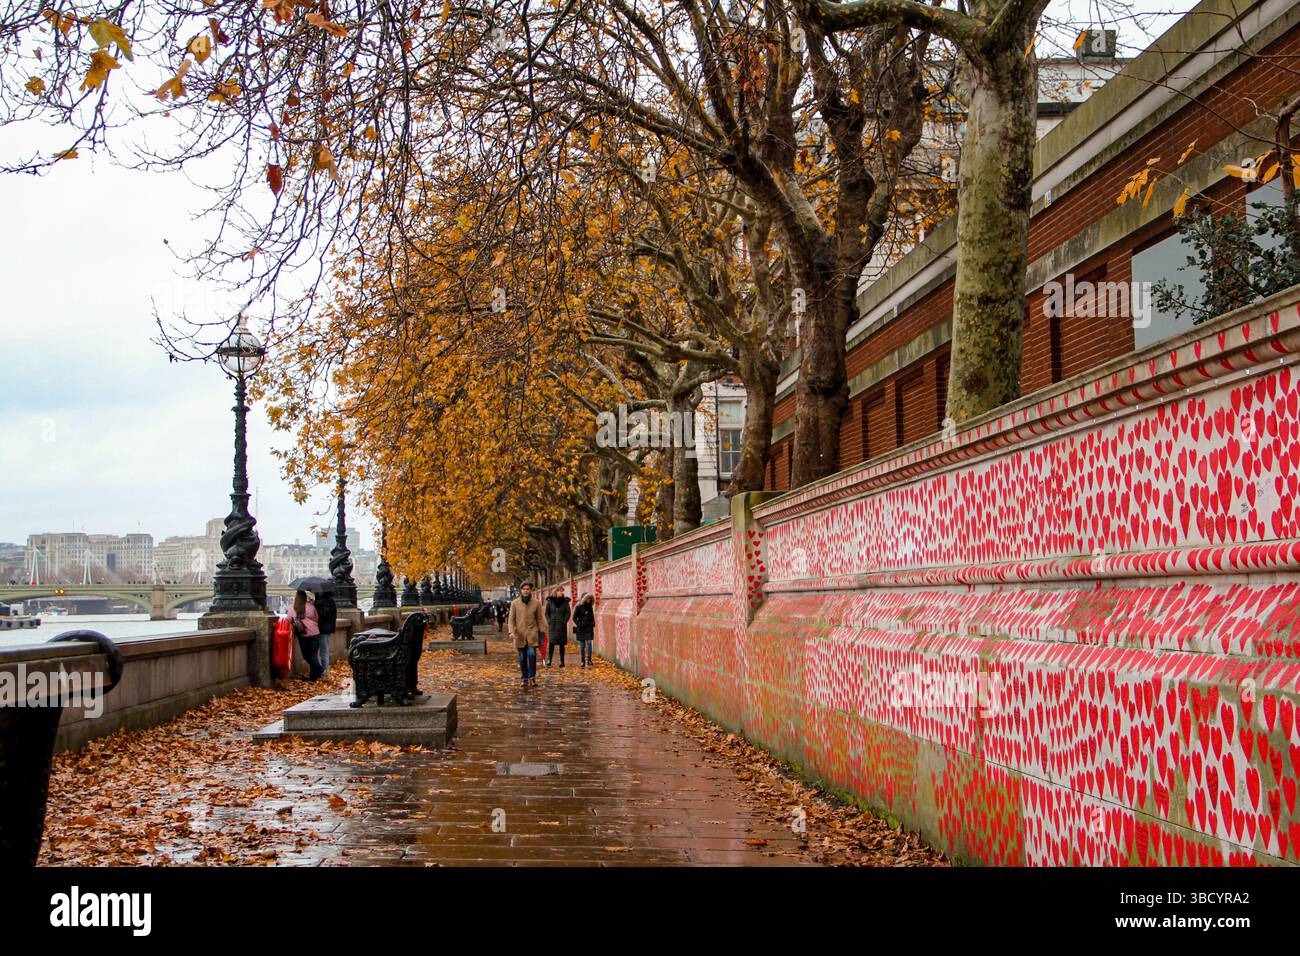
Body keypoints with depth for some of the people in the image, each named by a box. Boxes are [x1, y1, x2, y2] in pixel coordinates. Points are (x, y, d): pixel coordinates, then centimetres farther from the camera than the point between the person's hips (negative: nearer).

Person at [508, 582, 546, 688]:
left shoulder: (536, 603, 4)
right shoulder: (515, 603, 3)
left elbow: (540, 619, 8)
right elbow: (511, 618, 3)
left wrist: (542, 633, 5)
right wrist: (512, 631, -10)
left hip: (532, 633, -1)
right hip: (519, 634, 1)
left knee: (532, 654, -14)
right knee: (522, 658, 5)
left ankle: (532, 677, -4)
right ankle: (525, 678, 14)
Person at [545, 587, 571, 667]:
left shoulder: (565, 602, 1)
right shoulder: (550, 601, 3)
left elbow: (568, 613, 3)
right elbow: (547, 613, 8)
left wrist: (564, 621, -7)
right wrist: (549, 621, -3)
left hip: (561, 625, 0)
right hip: (552, 625, 0)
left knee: (561, 644, 4)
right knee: (551, 643, -5)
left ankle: (562, 661, 10)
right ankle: (549, 660, 2)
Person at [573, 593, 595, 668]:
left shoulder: (590, 607, 9)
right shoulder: (579, 607, -4)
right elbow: (574, 618, -4)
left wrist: (593, 625, 8)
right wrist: (579, 625, -13)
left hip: (589, 628, 3)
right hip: (581, 629, -3)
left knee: (589, 642, -11)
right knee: (582, 645, 2)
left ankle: (589, 659, -5)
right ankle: (582, 661, 7)